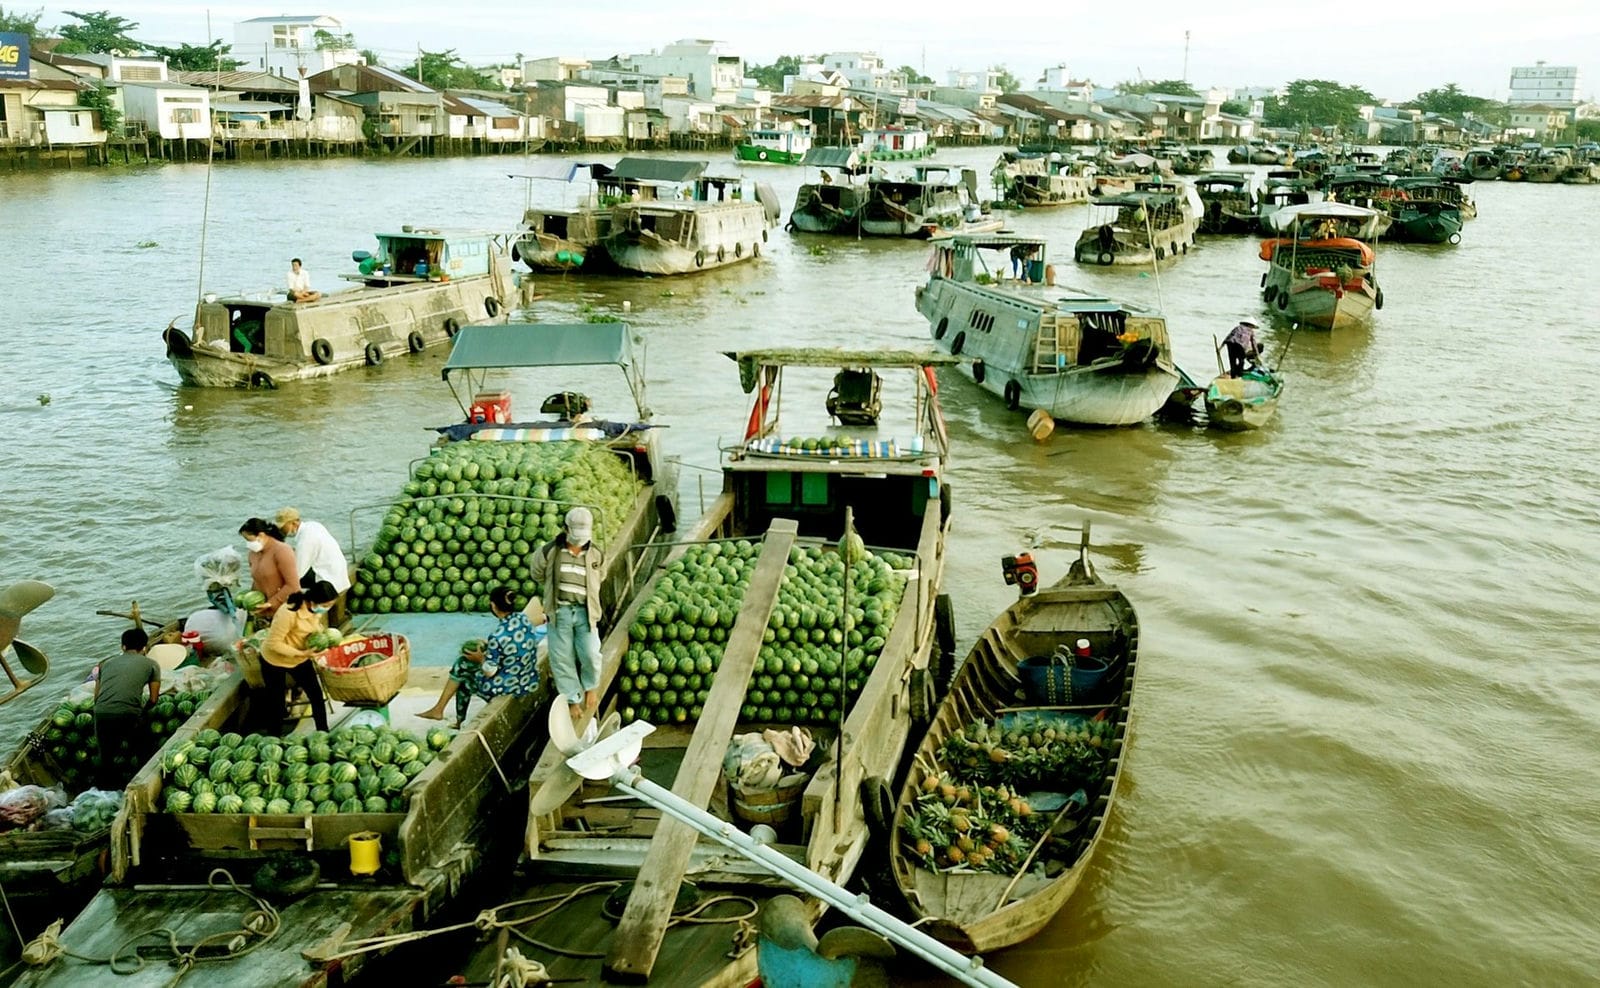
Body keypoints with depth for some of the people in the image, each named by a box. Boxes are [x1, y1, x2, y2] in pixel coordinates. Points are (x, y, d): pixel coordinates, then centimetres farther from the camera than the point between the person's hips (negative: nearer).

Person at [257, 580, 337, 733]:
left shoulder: (314, 607, -16)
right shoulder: (288, 613, -38)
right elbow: (273, 643, -31)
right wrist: (301, 653, -34)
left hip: (300, 659, 6)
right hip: (275, 661, -6)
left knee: (316, 694, 6)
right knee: (276, 701, 9)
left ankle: (323, 732, 20)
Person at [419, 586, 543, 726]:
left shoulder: (498, 636, -26)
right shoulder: (525, 619, -5)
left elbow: (489, 672, -18)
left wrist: (481, 658, 2)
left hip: (507, 687, -7)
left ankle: (460, 724, 34)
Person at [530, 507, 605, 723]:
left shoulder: (595, 556, 5)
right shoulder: (549, 551, -2)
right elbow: (538, 575, 17)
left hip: (584, 611, 0)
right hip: (559, 611, 0)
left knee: (590, 654, -13)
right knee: (562, 658, 0)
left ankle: (591, 687, 17)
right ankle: (573, 700, 12)